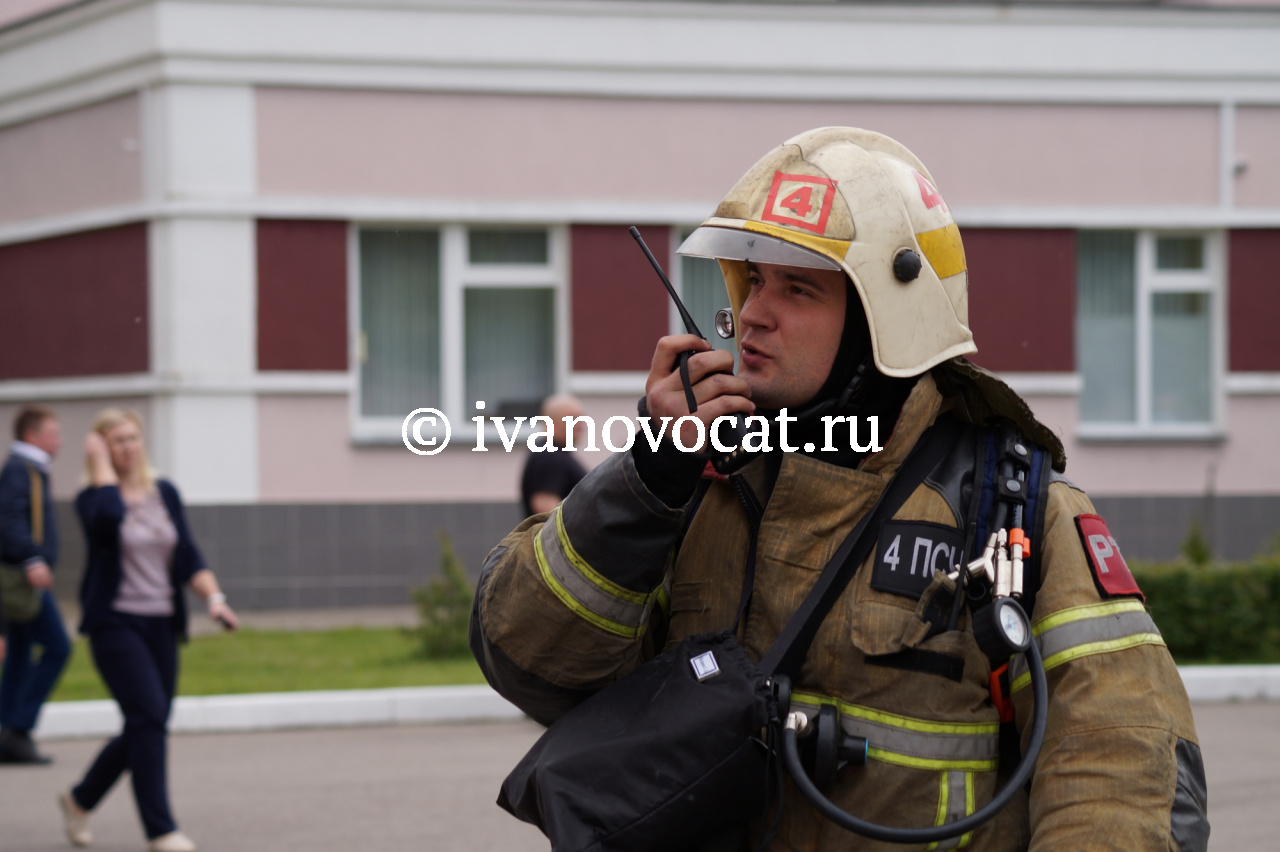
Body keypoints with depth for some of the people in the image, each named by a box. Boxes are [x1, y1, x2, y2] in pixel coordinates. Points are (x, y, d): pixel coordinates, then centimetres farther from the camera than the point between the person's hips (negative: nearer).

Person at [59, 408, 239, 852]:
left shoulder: (165, 493, 10)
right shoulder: (92, 498, -5)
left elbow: (188, 556, 7)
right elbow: (109, 516, -29)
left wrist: (214, 597, -8)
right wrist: (101, 468, -15)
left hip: (161, 624, 6)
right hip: (116, 623, -6)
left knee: (146, 728, 9)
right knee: (148, 717, -17)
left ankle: (80, 799, 32)